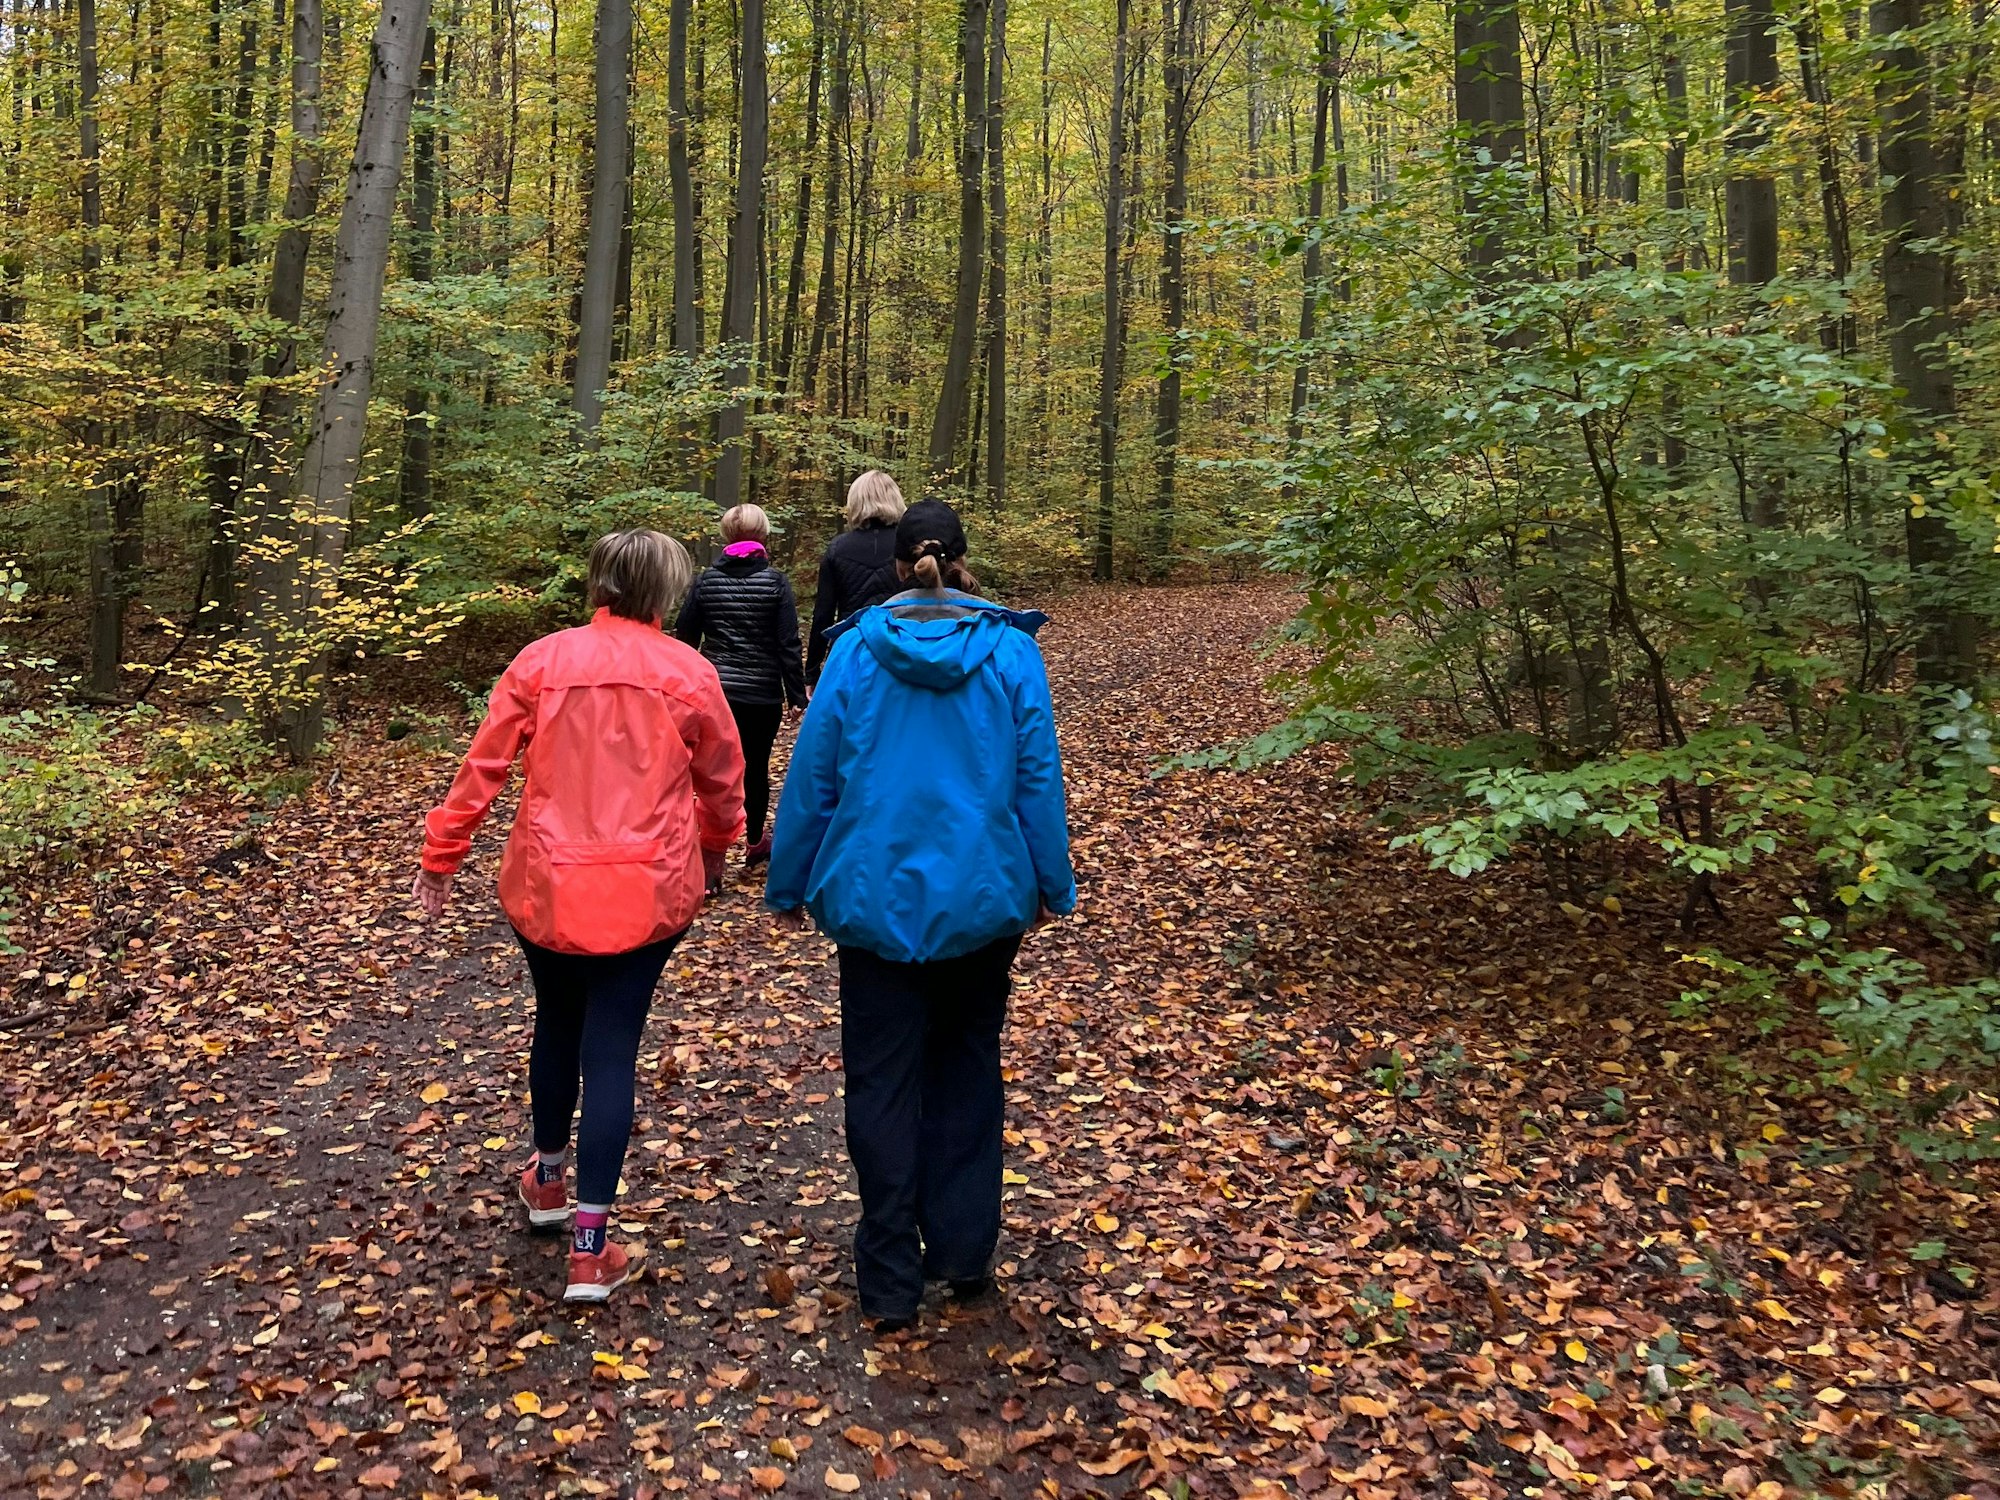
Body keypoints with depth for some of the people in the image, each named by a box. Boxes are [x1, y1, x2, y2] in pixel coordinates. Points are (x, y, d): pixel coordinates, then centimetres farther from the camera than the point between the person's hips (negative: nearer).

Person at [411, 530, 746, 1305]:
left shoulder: (542, 661, -2)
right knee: (611, 1049, 3)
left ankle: (548, 1179, 44)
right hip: (647, 891, -2)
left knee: (558, 1025, 24)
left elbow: (482, 765, -1)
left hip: (545, 886, 2)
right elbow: (724, 782, 5)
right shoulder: (688, 673, -4)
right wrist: (713, 849, 24)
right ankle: (590, 1248, 5)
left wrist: (440, 855, 9)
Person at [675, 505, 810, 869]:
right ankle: (755, 842, 33)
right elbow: (788, 644, -8)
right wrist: (796, 695, -3)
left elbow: (685, 637, 5)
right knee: (756, 767, 15)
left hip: (714, 690, 1)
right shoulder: (775, 582, -5)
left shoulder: (707, 581, 3)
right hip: (762, 694, -1)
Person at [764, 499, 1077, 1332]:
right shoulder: (1009, 650, -4)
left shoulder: (856, 650, -5)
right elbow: (1039, 778, -2)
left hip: (876, 897, -1)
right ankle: (963, 1253, 24)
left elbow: (811, 774, -3)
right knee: (967, 1069, 18)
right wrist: (1051, 886, 9)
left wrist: (788, 884, 8)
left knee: (883, 1084, 8)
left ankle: (891, 1283, 14)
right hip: (981, 899, 1)